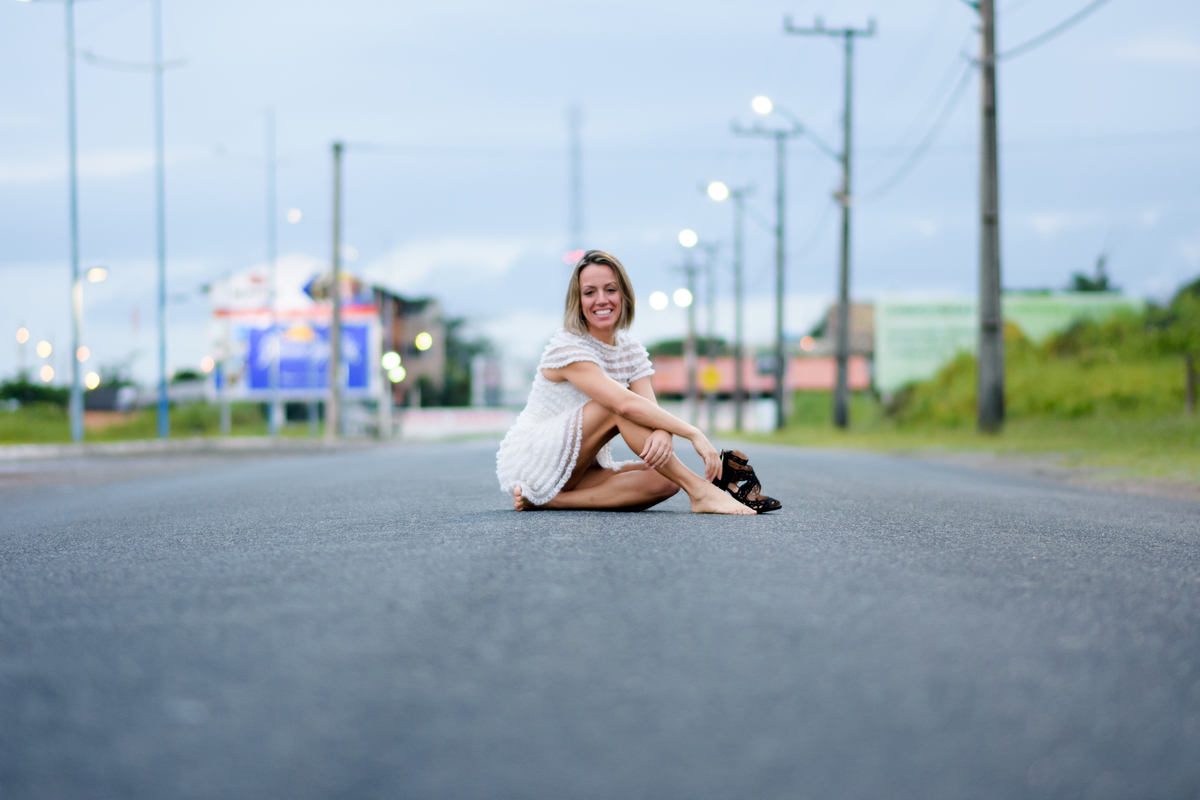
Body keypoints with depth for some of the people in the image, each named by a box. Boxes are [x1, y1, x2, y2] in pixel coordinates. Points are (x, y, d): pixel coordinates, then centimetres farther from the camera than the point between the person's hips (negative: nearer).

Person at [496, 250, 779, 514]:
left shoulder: (631, 350, 6)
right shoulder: (567, 348, -18)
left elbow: (651, 408, -11)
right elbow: (627, 404, -32)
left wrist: (663, 434, -36)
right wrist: (693, 434, -34)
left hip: (582, 468, 7)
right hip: (528, 460, -7)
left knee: (664, 479, -19)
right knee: (617, 404, -28)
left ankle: (552, 500, -23)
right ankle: (700, 491, -30)